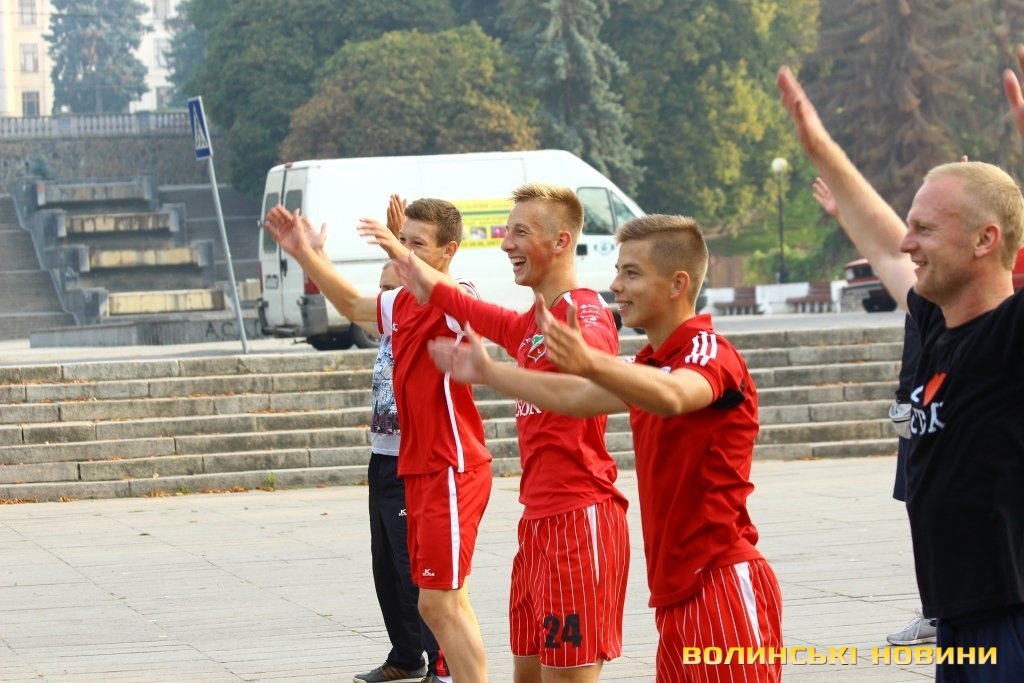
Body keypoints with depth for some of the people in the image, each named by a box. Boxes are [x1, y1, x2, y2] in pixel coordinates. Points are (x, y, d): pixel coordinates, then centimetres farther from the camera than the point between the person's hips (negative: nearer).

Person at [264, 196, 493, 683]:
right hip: (417, 470, 9)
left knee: (438, 603, -10)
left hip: (451, 471, -9)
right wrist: (304, 254, 24)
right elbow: (353, 305, 31)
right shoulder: (402, 303, 13)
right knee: (446, 603, 14)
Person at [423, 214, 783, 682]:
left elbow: (673, 396, -37)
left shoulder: (709, 352, -14)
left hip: (724, 586, -10)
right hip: (678, 591, 10)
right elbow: (576, 397, 30)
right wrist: (487, 372, 31)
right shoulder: (653, 363, 17)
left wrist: (590, 363, -54)